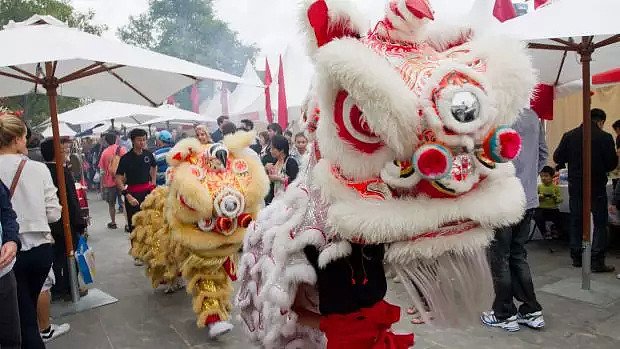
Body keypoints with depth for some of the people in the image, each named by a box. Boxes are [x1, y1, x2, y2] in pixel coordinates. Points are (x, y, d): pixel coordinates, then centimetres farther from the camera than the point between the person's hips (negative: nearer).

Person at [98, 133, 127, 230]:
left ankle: (113, 223, 23)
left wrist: (103, 183, 8)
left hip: (109, 182, 1)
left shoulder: (105, 152, -3)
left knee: (111, 204, 15)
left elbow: (102, 171, -1)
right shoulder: (122, 149, -5)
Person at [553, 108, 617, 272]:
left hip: (575, 186, 3)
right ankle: (597, 261, 3)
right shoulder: (605, 137, -11)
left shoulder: (569, 135, -3)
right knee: (600, 223, 5)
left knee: (576, 221, 13)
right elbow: (612, 163, -9)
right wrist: (601, 169, 12)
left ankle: (577, 257, 20)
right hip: (597, 186, -3)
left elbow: (557, 158, -1)